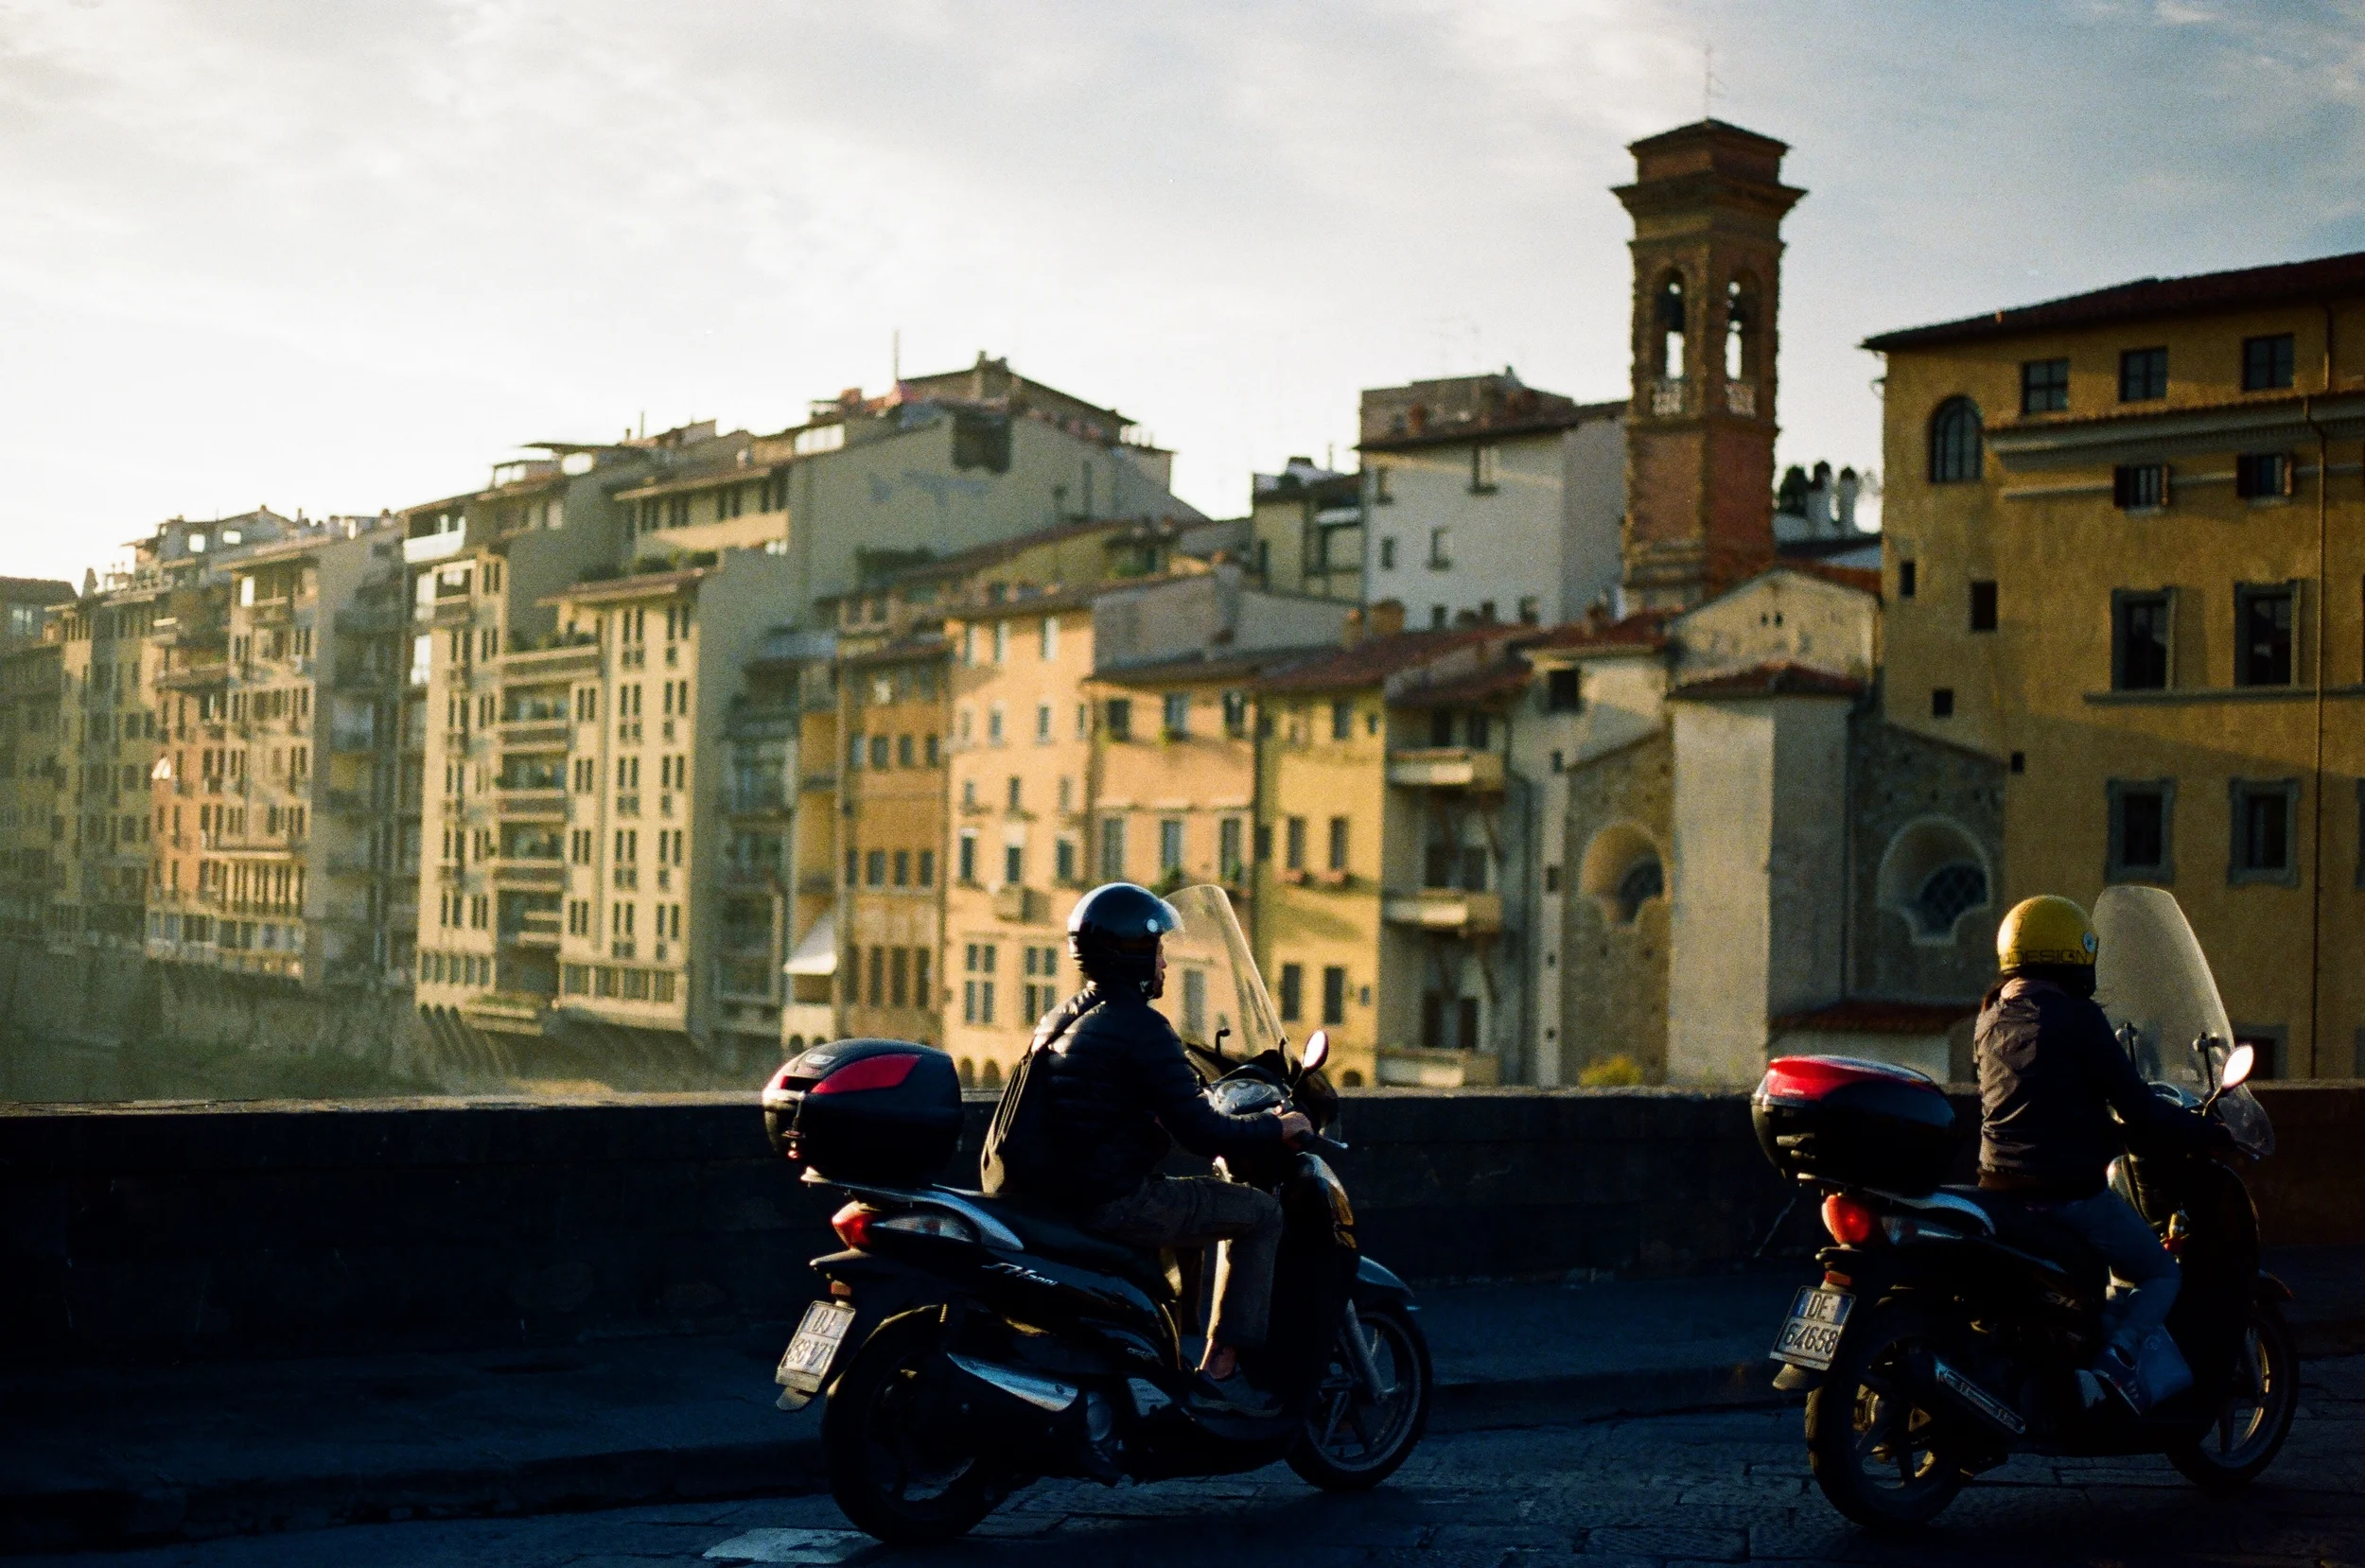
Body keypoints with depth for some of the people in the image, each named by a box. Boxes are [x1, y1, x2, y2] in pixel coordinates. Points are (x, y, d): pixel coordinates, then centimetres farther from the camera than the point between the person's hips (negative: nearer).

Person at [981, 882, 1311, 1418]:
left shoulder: (1061, 1018, 14)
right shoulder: (1141, 1027, -14)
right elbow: (1198, 1131, -17)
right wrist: (1276, 1128, -2)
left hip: (1057, 1194, 9)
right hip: (1115, 1204, -9)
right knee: (1259, 1213, 0)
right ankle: (1220, 1373, -3)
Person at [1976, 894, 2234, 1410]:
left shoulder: (1991, 1018, 11)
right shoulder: (2076, 1018, -11)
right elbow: (2138, 1110, -12)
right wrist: (2211, 1134, 1)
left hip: (2001, 1187, 7)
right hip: (2069, 1190, -7)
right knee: (2160, 1275, 11)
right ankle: (2116, 1354, -14)